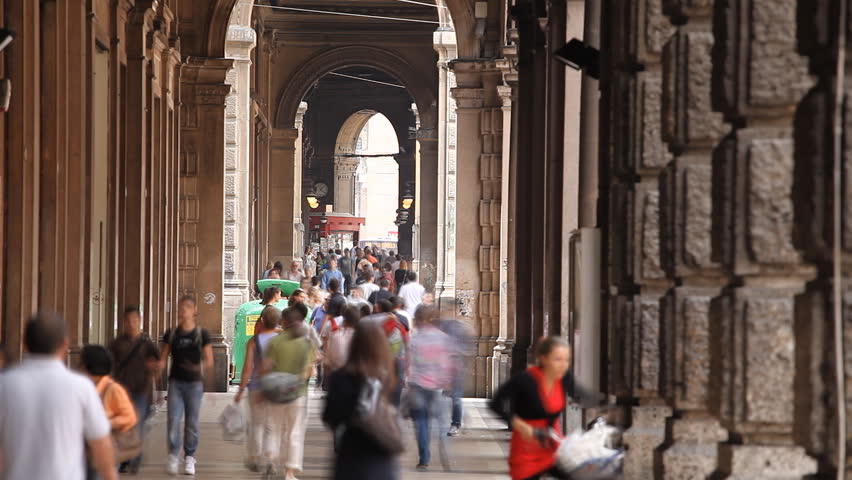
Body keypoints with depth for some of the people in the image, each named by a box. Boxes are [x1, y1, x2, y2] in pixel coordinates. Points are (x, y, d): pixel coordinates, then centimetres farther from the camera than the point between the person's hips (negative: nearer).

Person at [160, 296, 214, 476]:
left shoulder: (202, 334, 2)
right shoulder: (171, 334, 6)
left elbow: (209, 362, 1)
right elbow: (163, 359, 7)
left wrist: (199, 367, -21)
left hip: (194, 383, -1)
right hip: (176, 382, 1)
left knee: (192, 423, 3)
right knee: (173, 420, -9)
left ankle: (189, 458, 12)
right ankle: (173, 456, 0)